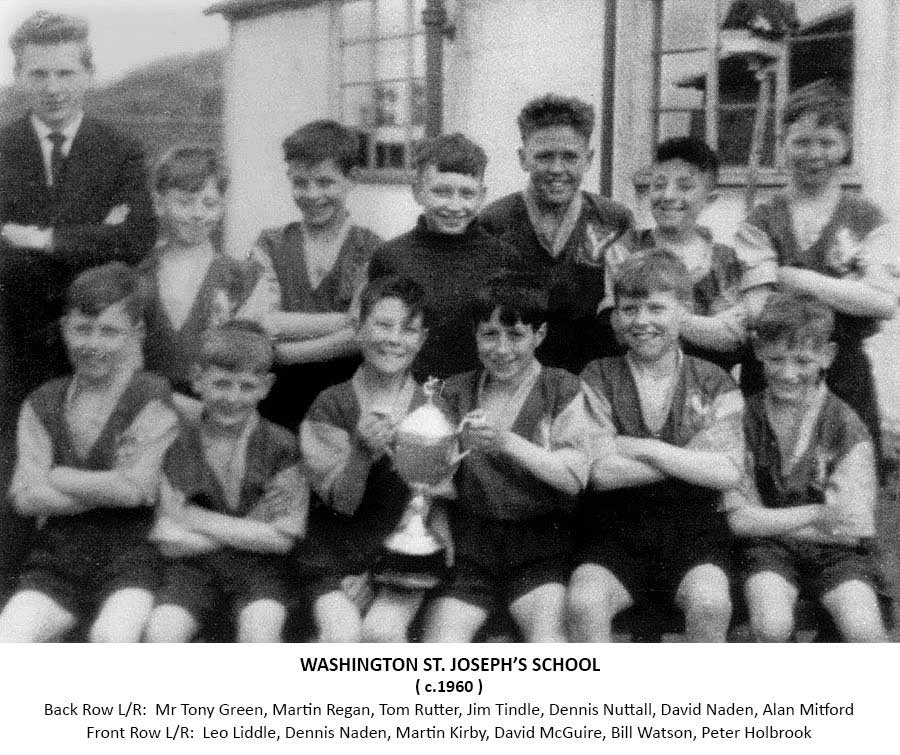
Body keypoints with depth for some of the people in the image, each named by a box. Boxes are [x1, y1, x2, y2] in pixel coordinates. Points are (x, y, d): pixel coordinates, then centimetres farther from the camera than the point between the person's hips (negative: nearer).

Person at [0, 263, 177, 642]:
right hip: (57, 558, 4)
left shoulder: (152, 400, -2)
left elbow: (135, 489, -13)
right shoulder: (41, 405, 10)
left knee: (112, 637, -32)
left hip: (131, 557, -4)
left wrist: (56, 476, -2)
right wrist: (108, 489, -9)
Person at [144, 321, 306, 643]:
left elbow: (283, 538, -8)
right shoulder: (176, 445, 0)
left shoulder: (279, 445, -1)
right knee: (160, 634, -25)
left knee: (259, 635, -29)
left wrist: (199, 519, -9)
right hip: (193, 568, 1)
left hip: (258, 568, -1)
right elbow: (169, 541, -5)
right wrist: (250, 528, -10)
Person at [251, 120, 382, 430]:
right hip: (277, 410, 1)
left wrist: (282, 351, -9)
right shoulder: (271, 245, 8)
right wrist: (346, 320, -10)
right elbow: (258, 330, -5)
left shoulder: (371, 250, 1)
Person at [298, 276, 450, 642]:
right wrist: (362, 451, -27)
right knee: (341, 633, -26)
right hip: (336, 559, 0)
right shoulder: (332, 404, 0)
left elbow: (437, 503, 2)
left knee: (383, 629, -26)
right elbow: (341, 501, -7)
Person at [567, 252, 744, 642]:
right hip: (615, 534, 0)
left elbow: (728, 471, -8)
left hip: (694, 533, 0)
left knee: (709, 603, -29)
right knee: (583, 602, -29)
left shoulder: (713, 384, 7)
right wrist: (692, 459, -8)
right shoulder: (598, 379, 5)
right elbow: (601, 471, -9)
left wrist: (643, 449, -11)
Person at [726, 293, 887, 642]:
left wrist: (769, 520, -9)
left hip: (835, 552, 0)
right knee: (770, 626, -29)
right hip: (768, 549, 0)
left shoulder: (846, 428, -3)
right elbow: (739, 519, -4)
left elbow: (852, 529, -8)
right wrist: (815, 515, -12)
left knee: (864, 630, -26)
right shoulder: (743, 420, -2)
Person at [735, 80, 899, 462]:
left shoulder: (865, 219, 6)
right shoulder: (762, 222, 5)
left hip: (845, 377, 1)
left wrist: (795, 278, -9)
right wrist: (846, 291, -14)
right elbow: (757, 312, -7)